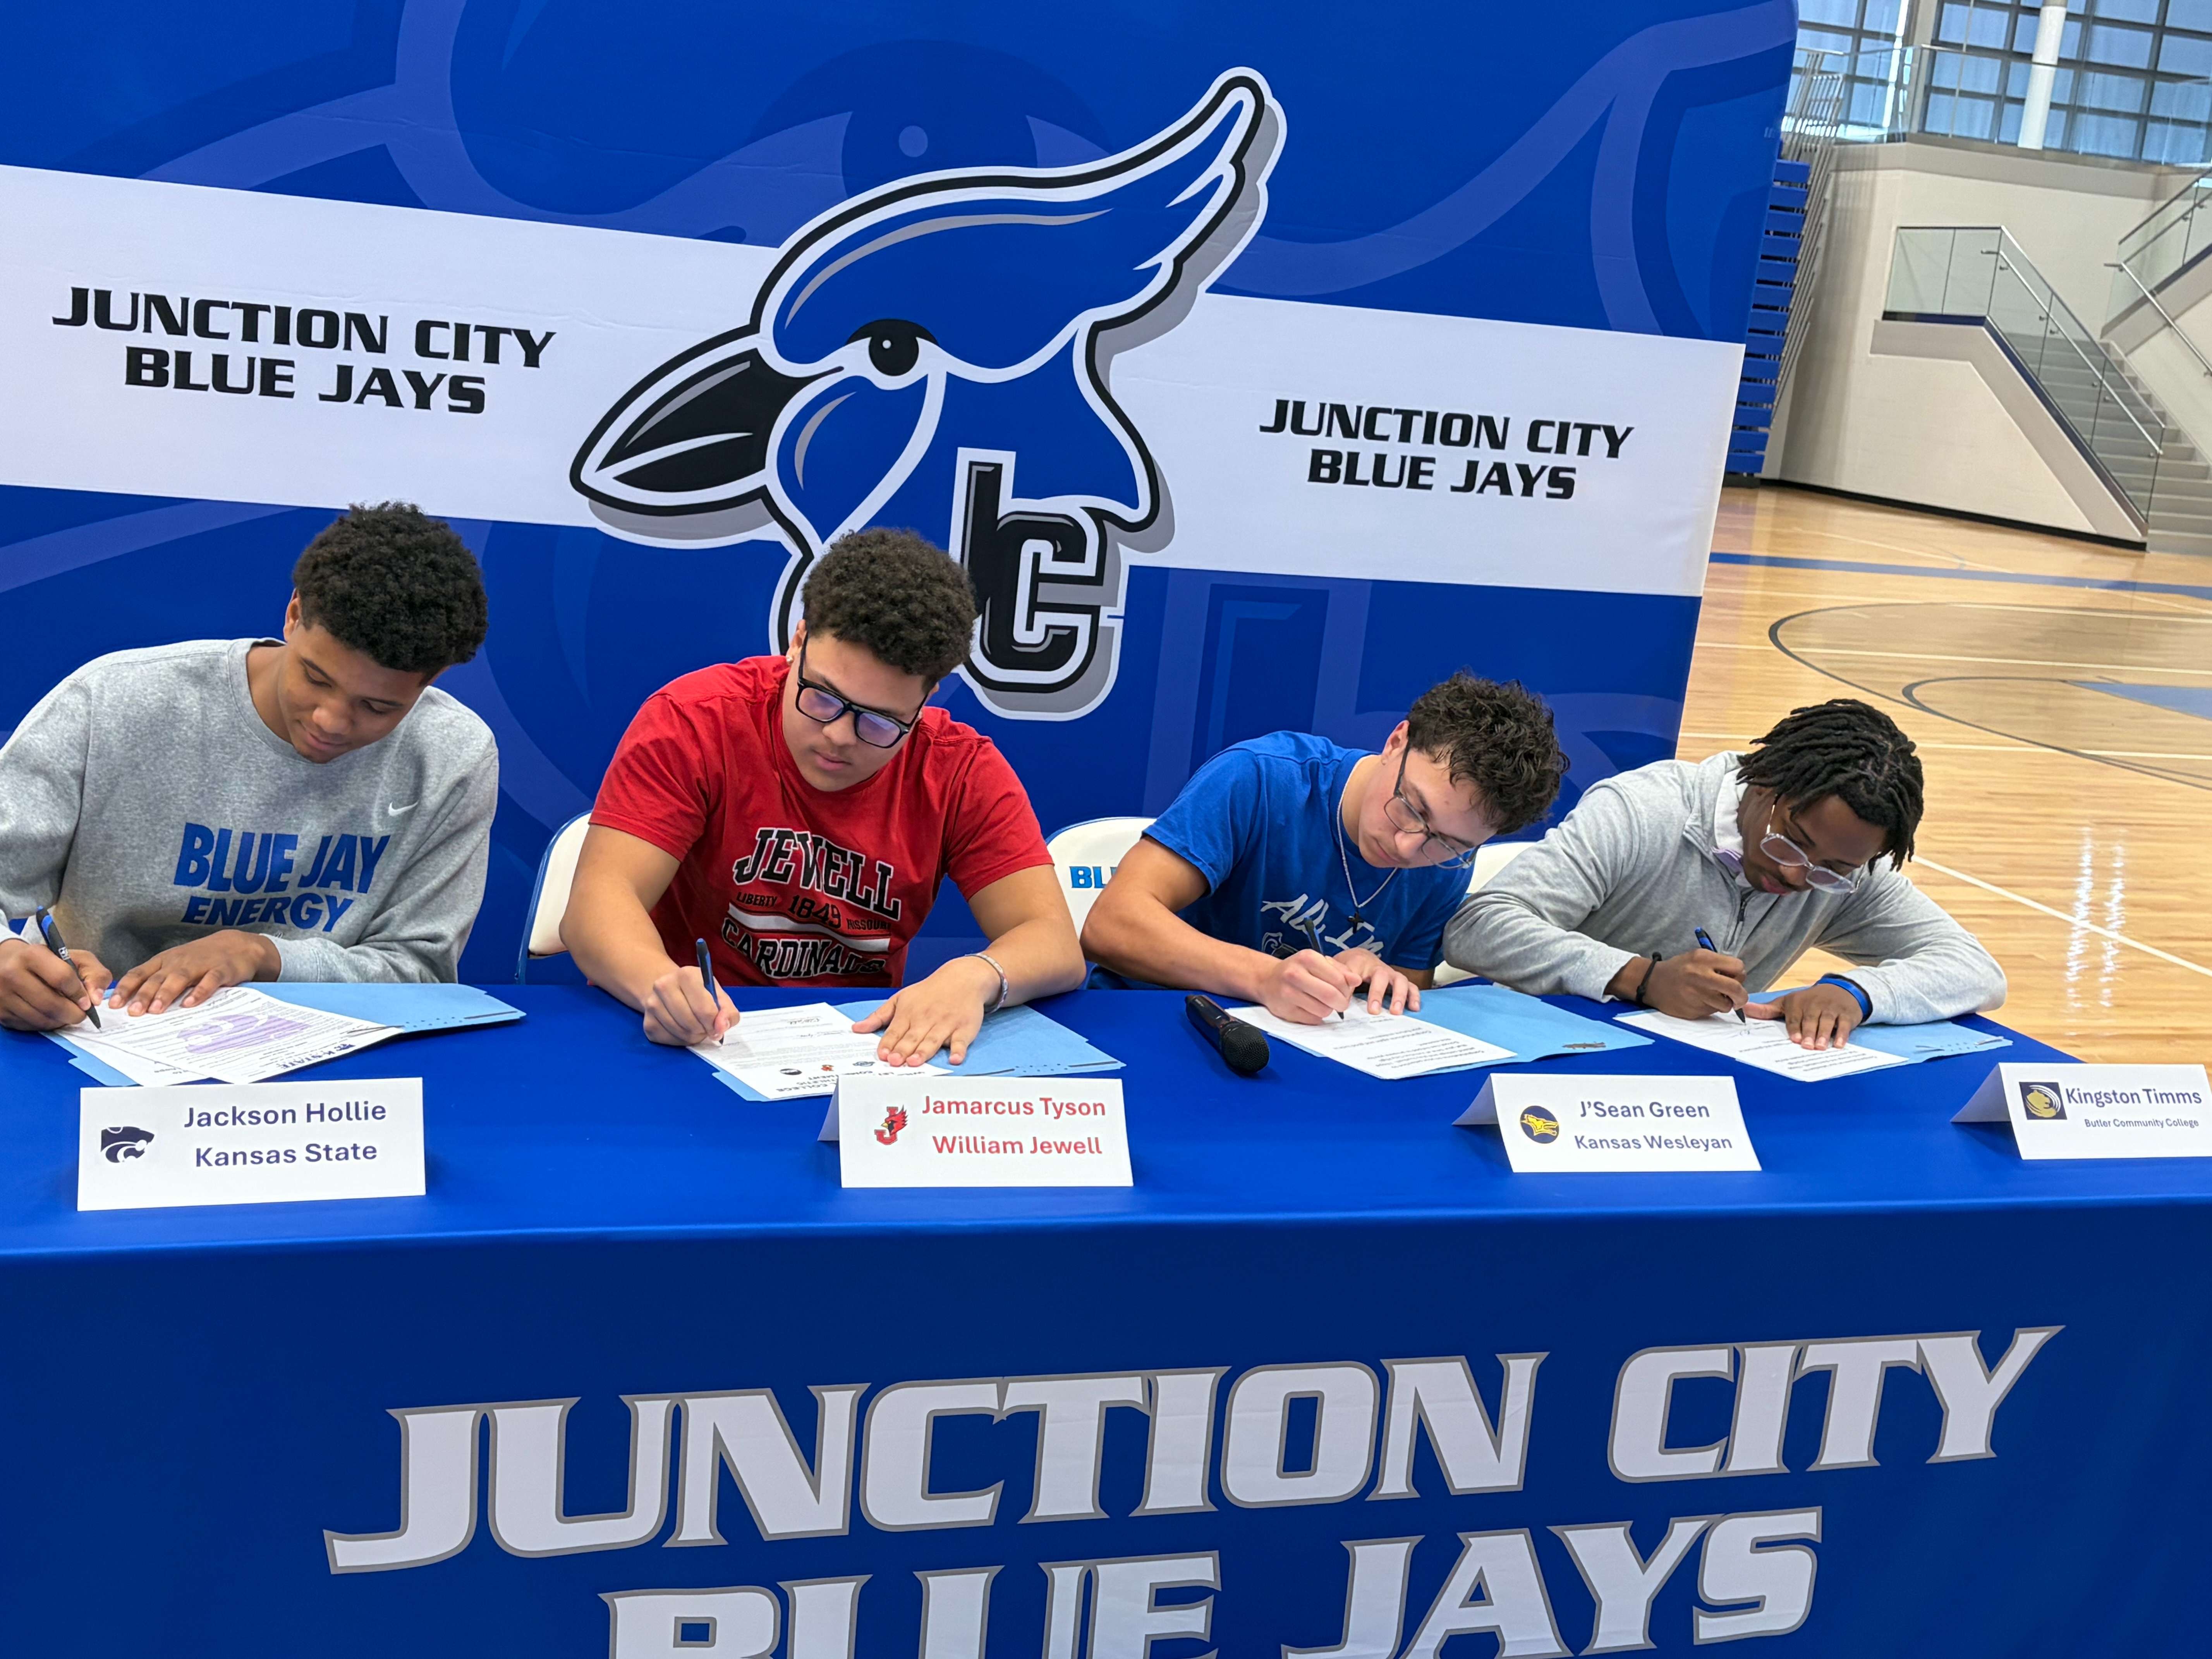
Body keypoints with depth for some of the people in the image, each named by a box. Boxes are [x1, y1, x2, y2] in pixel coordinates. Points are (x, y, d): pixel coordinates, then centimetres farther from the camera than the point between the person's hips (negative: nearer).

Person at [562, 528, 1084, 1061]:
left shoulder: (963, 772, -6)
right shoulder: (695, 722, -11)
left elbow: (1056, 945, -10)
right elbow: (600, 899, -17)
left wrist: (975, 977, -33)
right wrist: (661, 982, -39)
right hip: (691, 1037, -1)